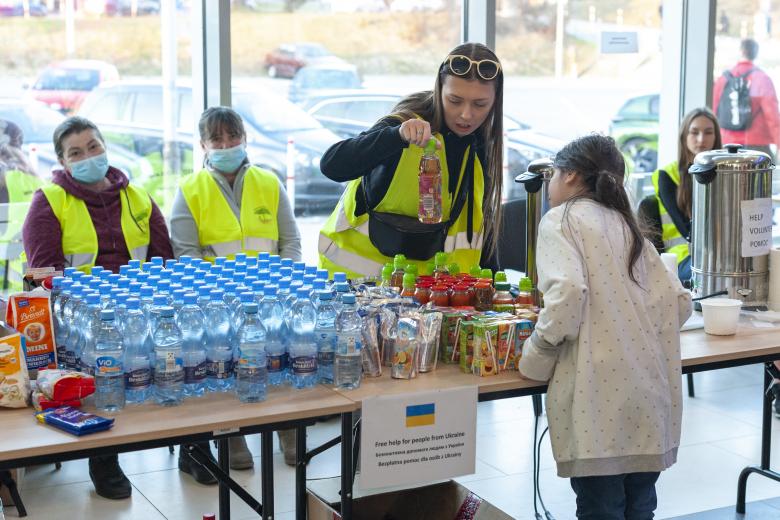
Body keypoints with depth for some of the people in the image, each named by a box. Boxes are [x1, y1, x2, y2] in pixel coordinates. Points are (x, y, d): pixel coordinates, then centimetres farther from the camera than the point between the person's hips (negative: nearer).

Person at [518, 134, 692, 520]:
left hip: (600, 392, -7)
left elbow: (567, 293, -17)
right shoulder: (626, 225, 19)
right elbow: (677, 301, 12)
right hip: (651, 392, 7)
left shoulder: (562, 219, 0)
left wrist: (534, 360, -6)